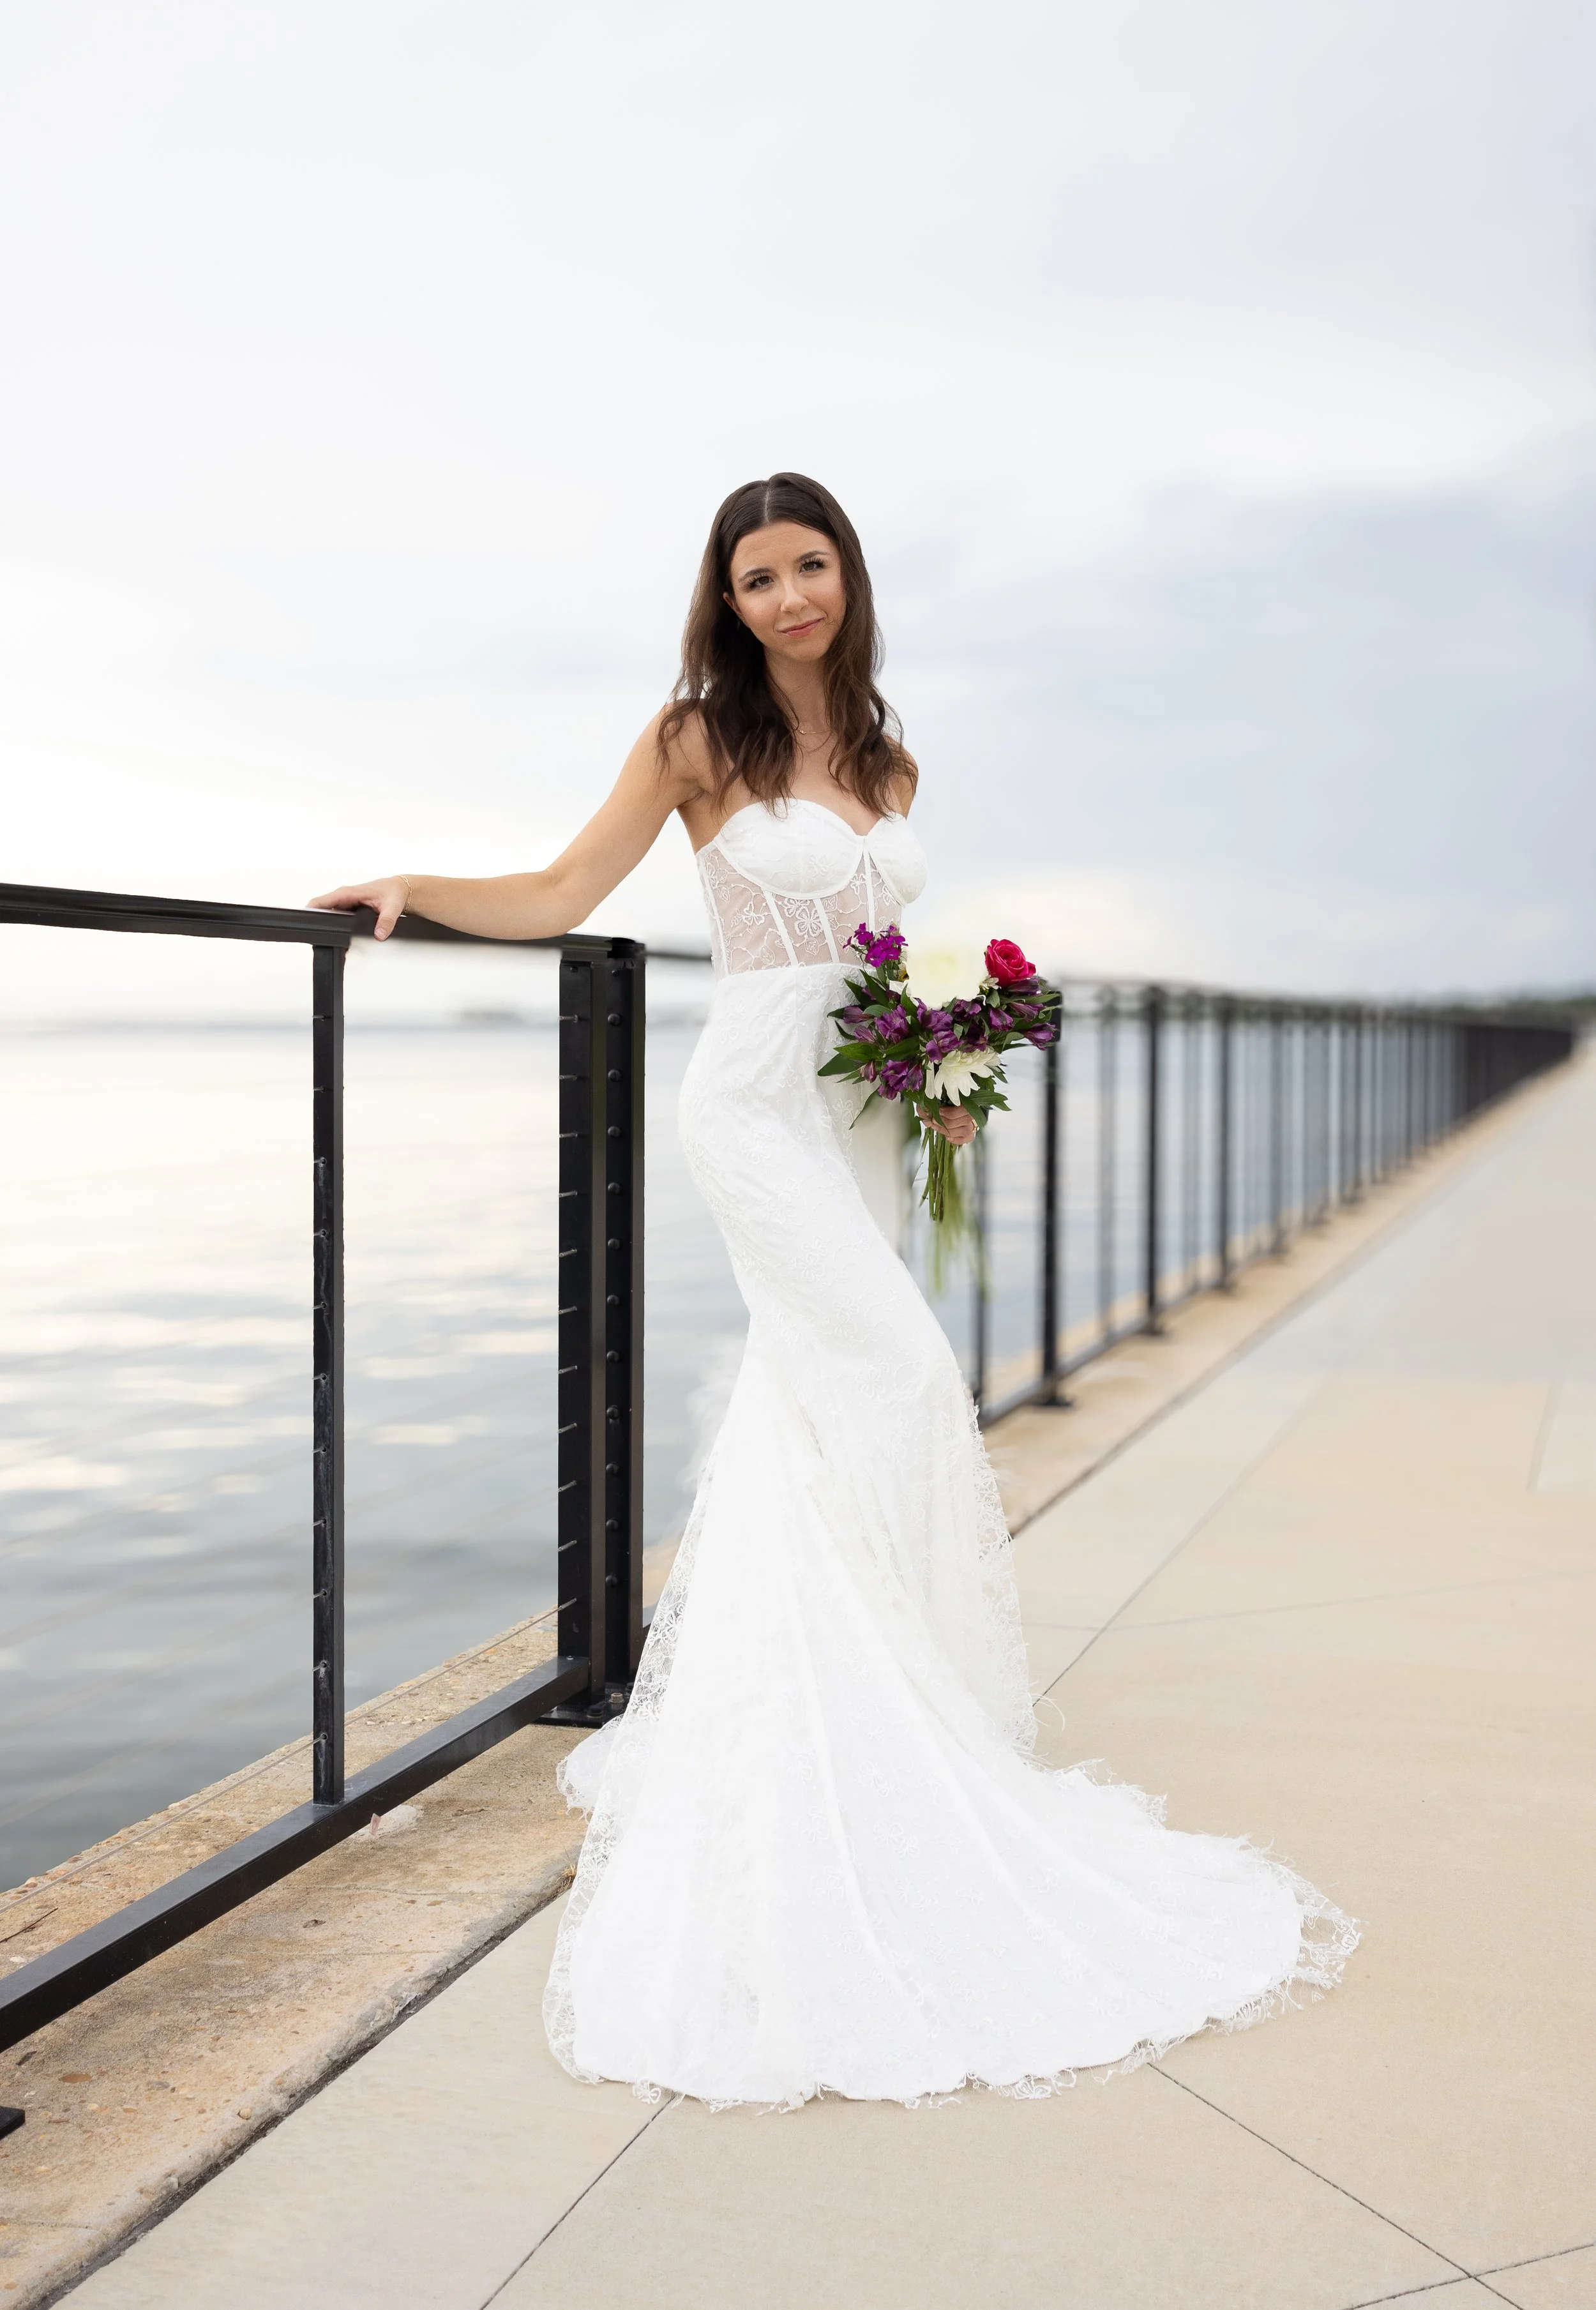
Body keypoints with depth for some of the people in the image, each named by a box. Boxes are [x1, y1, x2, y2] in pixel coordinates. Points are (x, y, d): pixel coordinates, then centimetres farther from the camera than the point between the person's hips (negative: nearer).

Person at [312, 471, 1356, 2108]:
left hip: (848, 1112, 6)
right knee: (897, 1381, -15)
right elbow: (561, 897, -2)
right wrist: (414, 888, -15)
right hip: (754, 1100, -6)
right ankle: (922, 1736, -4)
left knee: (799, 1415, 8)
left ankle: (745, 1744, 21)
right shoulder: (696, 741, -3)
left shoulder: (888, 764, 13)